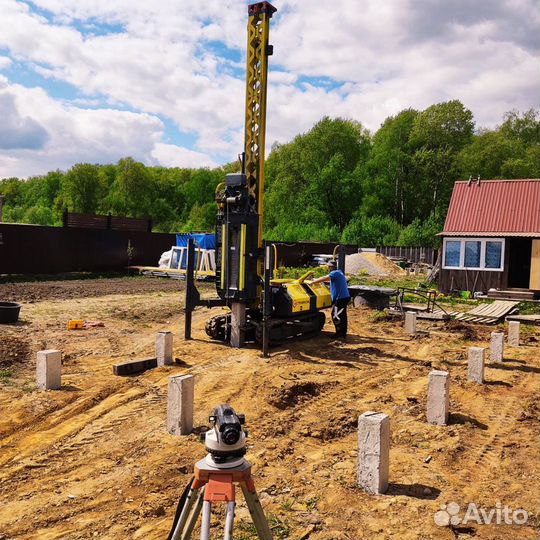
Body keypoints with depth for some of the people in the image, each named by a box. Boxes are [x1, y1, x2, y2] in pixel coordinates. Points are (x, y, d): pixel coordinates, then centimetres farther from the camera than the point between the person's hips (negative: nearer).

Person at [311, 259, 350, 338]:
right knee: (342, 316, 16)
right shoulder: (339, 273, 19)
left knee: (336, 316, -6)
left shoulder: (335, 273, -13)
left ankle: (340, 334, -3)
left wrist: (313, 281, -19)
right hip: (345, 297, 10)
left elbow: (324, 278, -24)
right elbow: (329, 280, 28)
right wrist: (317, 280, 25)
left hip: (340, 298, -10)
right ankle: (343, 333, 24)